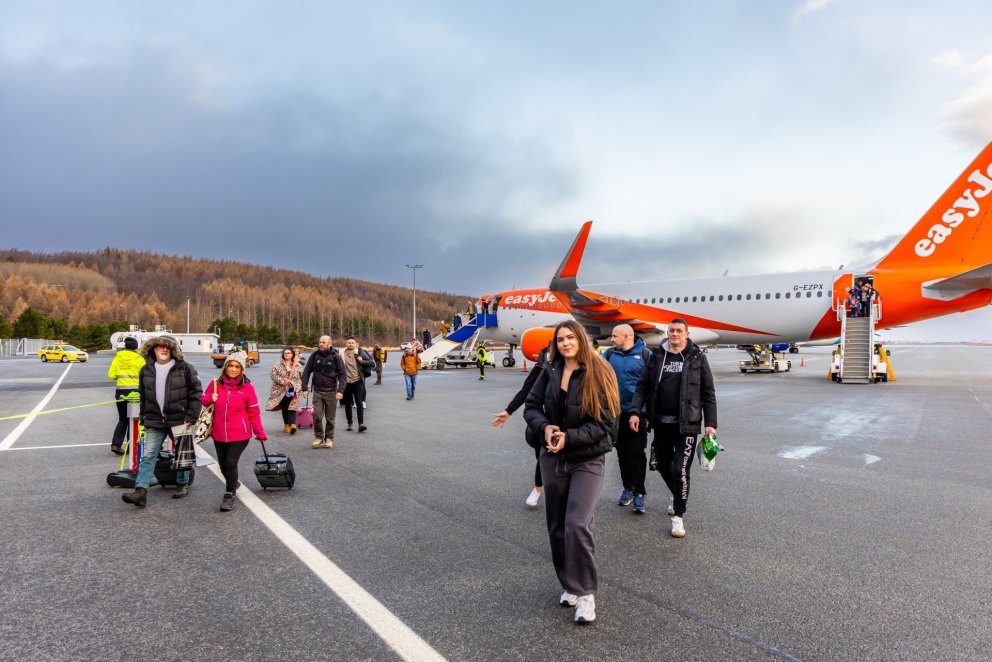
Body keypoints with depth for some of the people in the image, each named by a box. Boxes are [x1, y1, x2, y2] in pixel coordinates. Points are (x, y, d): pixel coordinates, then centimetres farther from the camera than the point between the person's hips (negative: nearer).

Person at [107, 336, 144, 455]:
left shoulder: (117, 358, 3)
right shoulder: (139, 359, -7)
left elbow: (111, 375, 1)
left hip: (120, 391, 3)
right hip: (134, 391, -3)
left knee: (122, 419, 16)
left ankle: (115, 444, 4)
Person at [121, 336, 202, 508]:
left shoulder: (184, 368, -7)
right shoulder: (146, 370, 7)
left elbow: (196, 393, -7)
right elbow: (142, 396, 16)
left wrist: (191, 417, -11)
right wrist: (144, 418, 12)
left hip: (179, 420, -3)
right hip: (154, 422, 3)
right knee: (148, 456, -5)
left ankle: (183, 484, 28)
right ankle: (141, 491, -7)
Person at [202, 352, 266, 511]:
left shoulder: (247, 387, -8)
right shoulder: (216, 383, -1)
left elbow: (254, 413, -3)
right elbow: (203, 399, 13)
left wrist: (260, 433, -2)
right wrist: (210, 398, -10)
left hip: (239, 435, -4)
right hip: (219, 434, 4)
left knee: (231, 463, -11)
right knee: (223, 464, 15)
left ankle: (229, 495, 8)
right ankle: (233, 483, 44)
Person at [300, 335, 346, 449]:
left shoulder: (335, 357, -3)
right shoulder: (315, 355, 1)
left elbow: (342, 375, -4)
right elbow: (306, 372, 6)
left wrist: (340, 390, -14)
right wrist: (304, 388, 0)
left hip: (331, 392, -1)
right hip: (317, 391, 1)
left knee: (330, 418, 6)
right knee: (317, 416, -4)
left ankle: (329, 438, 20)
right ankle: (318, 437, 14)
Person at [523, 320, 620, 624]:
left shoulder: (598, 373, -9)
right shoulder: (550, 371, 3)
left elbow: (606, 423, -12)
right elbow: (531, 406, 6)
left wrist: (569, 437, -19)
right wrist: (545, 428, -14)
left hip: (588, 460, -5)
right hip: (553, 458, 5)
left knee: (578, 525, -15)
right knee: (557, 527, 12)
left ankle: (585, 593, 2)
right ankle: (570, 585, 31)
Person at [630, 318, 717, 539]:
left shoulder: (697, 358, -1)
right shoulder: (657, 356, 6)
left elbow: (708, 393, 0)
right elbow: (642, 386, 4)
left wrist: (710, 423, -6)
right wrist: (635, 412, -9)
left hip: (686, 424, -3)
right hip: (661, 422, 3)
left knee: (681, 470, -5)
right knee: (663, 465, 15)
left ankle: (678, 516, 10)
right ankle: (676, 494, 44)